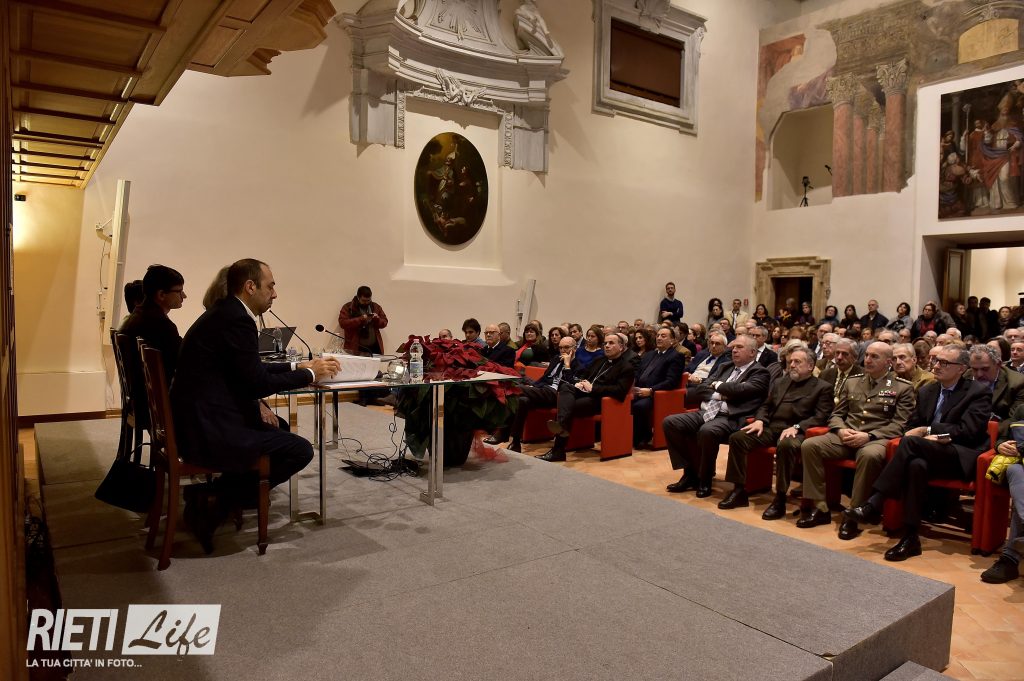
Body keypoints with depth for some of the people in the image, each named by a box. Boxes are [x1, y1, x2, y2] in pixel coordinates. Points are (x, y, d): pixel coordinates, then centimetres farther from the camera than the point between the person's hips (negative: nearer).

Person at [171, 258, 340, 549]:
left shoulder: (225, 312, 11)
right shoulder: (237, 319, -19)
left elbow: (250, 369, 19)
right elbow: (257, 381, -17)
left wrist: (297, 366, 10)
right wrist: (309, 374, -5)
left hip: (199, 418, 11)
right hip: (207, 431, -10)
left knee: (279, 427, 24)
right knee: (300, 450, -9)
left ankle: (220, 491, 20)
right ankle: (215, 500, 0)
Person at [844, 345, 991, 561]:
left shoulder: (978, 393, 1)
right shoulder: (927, 391, 17)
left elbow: (967, 431, -12)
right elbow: (911, 427, 15)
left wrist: (927, 430, -13)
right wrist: (932, 437, -6)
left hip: (962, 457, -4)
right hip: (931, 454, 4)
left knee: (910, 442, -33)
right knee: (916, 464, -35)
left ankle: (874, 505, -33)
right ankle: (910, 537, -34)